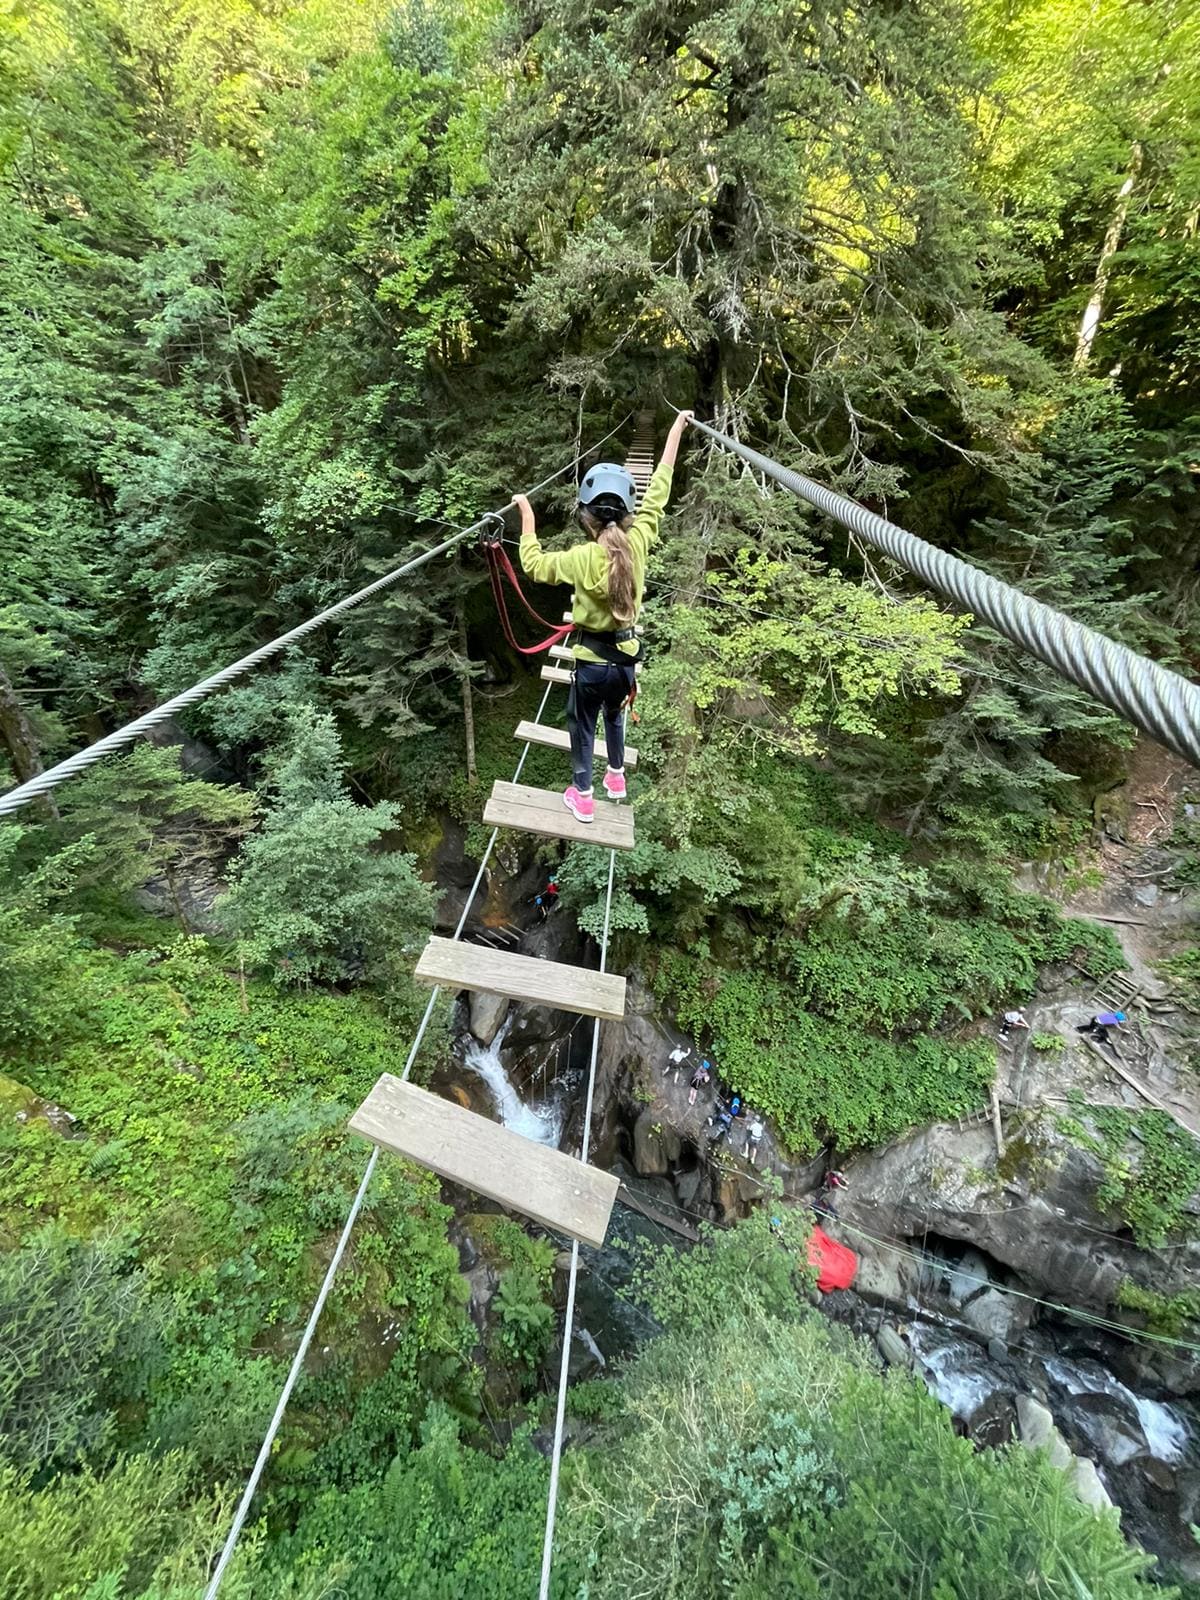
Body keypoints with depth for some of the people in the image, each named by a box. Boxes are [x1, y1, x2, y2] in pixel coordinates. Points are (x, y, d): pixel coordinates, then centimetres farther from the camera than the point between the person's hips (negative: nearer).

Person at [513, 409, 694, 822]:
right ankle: (616, 778, 45)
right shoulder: (638, 542, -12)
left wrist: (527, 518, 6)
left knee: (583, 727, 16)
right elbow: (658, 492, 1)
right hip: (626, 657, 4)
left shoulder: (582, 558, -20)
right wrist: (677, 429, 11)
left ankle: (583, 798, 28)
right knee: (614, 716, 29)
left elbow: (534, 565, -5)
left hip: (592, 661, -4)